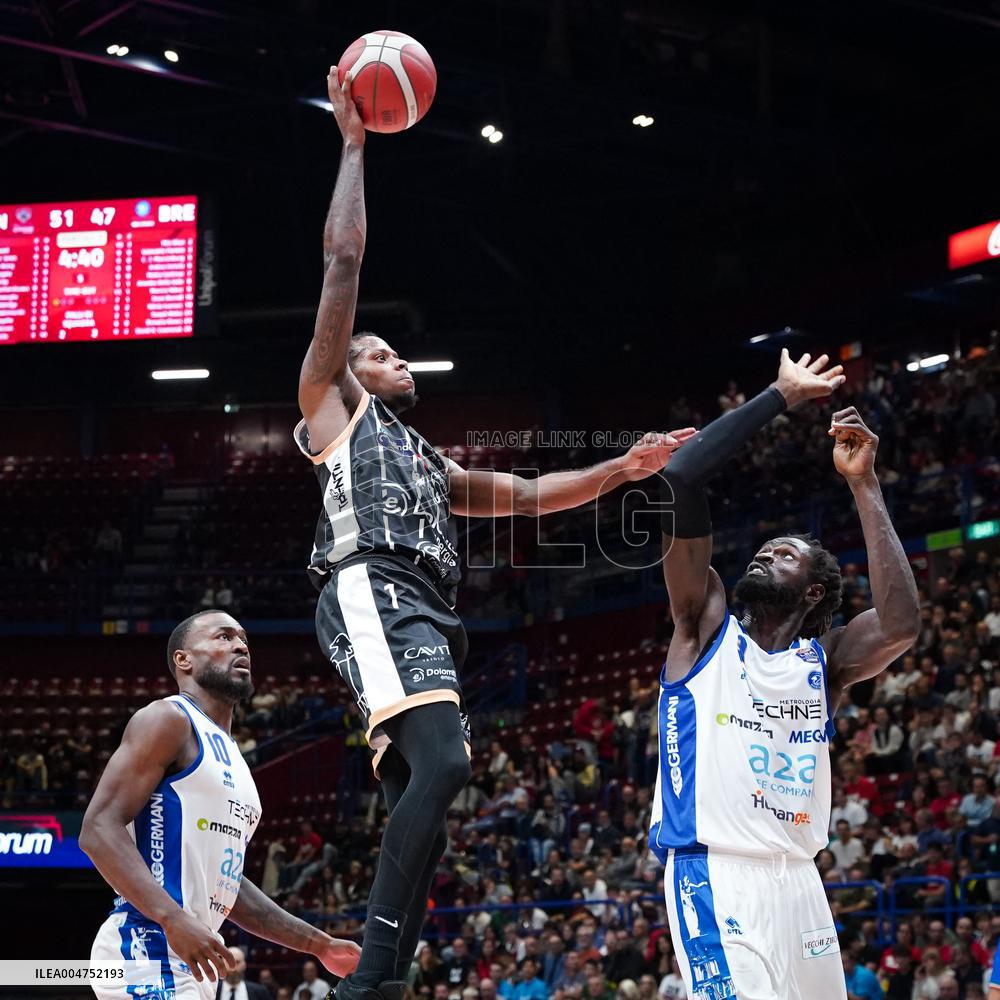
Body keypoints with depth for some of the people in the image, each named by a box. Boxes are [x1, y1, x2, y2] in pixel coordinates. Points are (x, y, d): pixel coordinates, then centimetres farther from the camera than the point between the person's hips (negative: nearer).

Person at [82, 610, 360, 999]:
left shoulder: (229, 756, 23)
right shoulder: (168, 719, -4)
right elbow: (99, 829, -16)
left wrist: (318, 944, 24)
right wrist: (173, 919, -27)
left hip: (189, 958, 10)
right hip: (148, 949, -10)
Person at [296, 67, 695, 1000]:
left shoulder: (428, 462, 39)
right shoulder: (331, 401, 18)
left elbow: (528, 494, 37)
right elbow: (343, 259, 10)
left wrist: (624, 468, 26)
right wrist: (353, 143, 13)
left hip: (423, 614, 9)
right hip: (373, 594, -9)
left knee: (417, 808, -1)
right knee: (441, 762, -28)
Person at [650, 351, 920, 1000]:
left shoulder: (825, 661, 13)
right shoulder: (707, 629, 7)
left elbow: (902, 625, -11)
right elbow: (679, 480, -4)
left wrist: (864, 486, -8)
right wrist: (781, 397, 0)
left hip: (796, 880, 5)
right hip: (713, 874, -4)